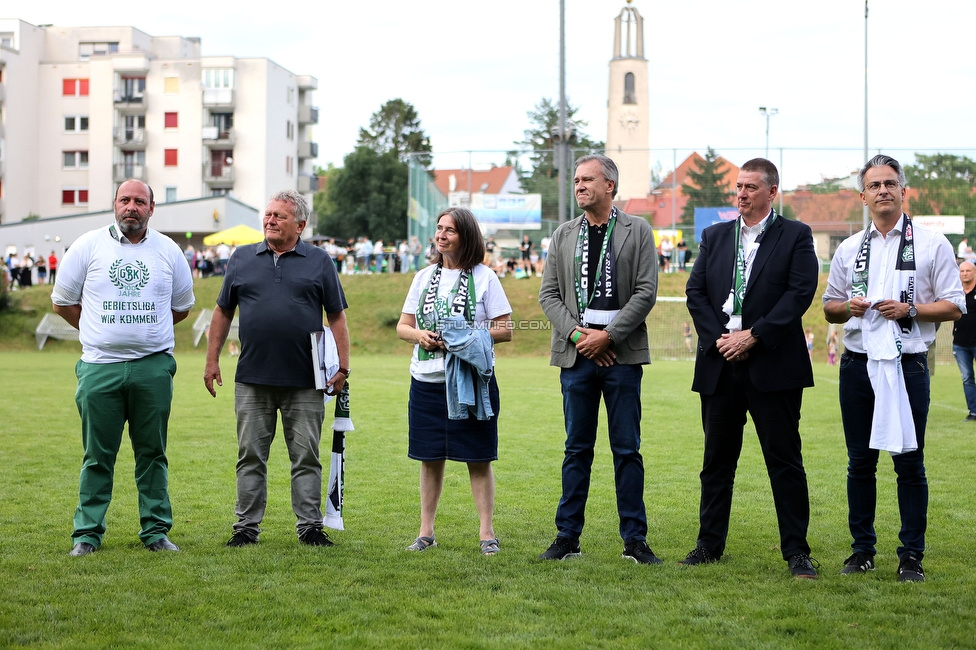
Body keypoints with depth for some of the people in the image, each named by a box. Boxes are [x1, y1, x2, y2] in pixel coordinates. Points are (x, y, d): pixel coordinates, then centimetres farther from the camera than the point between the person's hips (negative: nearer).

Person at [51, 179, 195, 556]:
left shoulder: (168, 251, 8)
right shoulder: (88, 246, 4)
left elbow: (182, 306, 22)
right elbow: (62, 301, 11)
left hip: (154, 366, 1)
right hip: (100, 367, -1)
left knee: (152, 453, 6)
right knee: (97, 455, 1)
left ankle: (156, 531, 13)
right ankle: (87, 533, 9)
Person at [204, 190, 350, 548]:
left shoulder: (319, 261, 5)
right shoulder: (242, 259, 10)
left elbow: (337, 317, 5)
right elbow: (223, 312, 14)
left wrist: (342, 367, -2)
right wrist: (212, 360, 9)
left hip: (305, 382, -2)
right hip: (252, 380, 2)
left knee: (306, 458, 4)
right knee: (250, 457, 6)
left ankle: (310, 526, 12)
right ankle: (247, 526, 14)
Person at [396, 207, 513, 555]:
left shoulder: (484, 277, 0)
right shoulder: (424, 277, 12)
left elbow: (505, 330, -3)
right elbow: (402, 326, 14)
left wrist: (470, 337, -16)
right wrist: (420, 335, -8)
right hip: (426, 382, 4)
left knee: (478, 458, -1)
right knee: (430, 457, 9)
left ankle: (486, 532, 6)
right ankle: (426, 531, 17)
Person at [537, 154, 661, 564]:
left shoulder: (638, 231, 3)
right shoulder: (563, 235, 11)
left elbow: (646, 292, -4)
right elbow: (548, 294, 7)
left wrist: (607, 335, -11)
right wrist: (577, 334, -7)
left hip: (621, 353, -2)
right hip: (576, 355, 2)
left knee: (627, 449, 1)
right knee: (577, 449, 6)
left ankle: (634, 539, 7)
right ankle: (567, 537, 12)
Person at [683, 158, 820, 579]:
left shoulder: (795, 236, 2)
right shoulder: (714, 236, 14)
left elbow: (801, 292, -8)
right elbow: (695, 292, 8)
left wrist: (754, 335, -14)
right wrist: (718, 338, -7)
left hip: (773, 365, -4)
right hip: (720, 366, 4)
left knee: (784, 460, -1)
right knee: (717, 460, 9)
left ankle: (796, 551, 5)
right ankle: (710, 544, 18)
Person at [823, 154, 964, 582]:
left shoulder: (932, 244, 2)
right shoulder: (849, 249, 12)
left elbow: (954, 306, 0)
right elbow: (829, 308, 18)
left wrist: (909, 309, -14)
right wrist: (848, 307, -4)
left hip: (907, 364, -3)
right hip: (858, 364, 3)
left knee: (910, 462, -2)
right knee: (860, 461, 7)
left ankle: (912, 555, 5)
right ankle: (862, 549, 16)